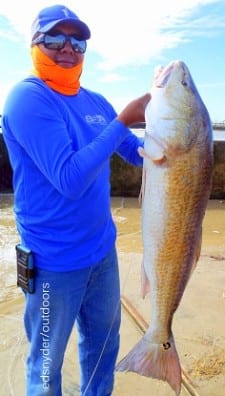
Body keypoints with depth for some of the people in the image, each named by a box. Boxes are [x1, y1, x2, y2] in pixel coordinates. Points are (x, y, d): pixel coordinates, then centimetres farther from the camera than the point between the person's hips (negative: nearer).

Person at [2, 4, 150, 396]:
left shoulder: (96, 102, 6)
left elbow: (139, 152, 14)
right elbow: (70, 178, -26)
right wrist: (123, 120, -23)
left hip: (102, 247, 7)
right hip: (56, 258, -7)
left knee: (103, 341, 24)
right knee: (47, 362, 13)